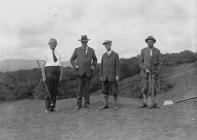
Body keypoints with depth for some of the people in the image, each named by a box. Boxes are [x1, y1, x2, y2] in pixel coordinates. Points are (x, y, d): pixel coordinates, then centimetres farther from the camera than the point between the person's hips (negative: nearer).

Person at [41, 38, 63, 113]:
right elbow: (43, 65, -5)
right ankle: (48, 107, 4)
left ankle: (52, 107, 11)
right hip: (49, 72, -5)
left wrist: (61, 75, 4)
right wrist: (43, 76, -12)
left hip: (57, 73, 5)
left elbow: (60, 65, 12)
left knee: (55, 91, 5)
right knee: (50, 90, -6)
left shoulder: (58, 54, 14)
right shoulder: (45, 53, 0)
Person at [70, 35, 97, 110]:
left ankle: (87, 103, 10)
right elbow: (72, 59, 13)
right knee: (80, 88, -7)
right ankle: (79, 104, -2)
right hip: (80, 71, -1)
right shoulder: (77, 50, 6)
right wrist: (75, 66, -3)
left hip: (88, 72, 2)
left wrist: (93, 66, 5)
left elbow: (95, 60, 21)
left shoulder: (91, 50, 9)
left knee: (87, 88, 5)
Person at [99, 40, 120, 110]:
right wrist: (101, 75, 5)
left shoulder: (115, 55, -1)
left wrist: (117, 75, -14)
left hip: (112, 76, -4)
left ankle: (115, 105, 6)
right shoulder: (104, 55, 11)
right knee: (105, 91, 5)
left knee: (114, 91, -3)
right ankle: (105, 105, 10)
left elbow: (117, 65, -6)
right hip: (105, 76, 4)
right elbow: (102, 66, 11)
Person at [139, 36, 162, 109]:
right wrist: (145, 69, -15)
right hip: (145, 71, 0)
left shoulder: (157, 51, 2)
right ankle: (145, 102, 13)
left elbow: (159, 62, 5)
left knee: (153, 88, -2)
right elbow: (140, 61, -1)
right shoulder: (143, 50, 1)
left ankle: (152, 103, 7)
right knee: (145, 88, 1)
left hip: (154, 72, 0)